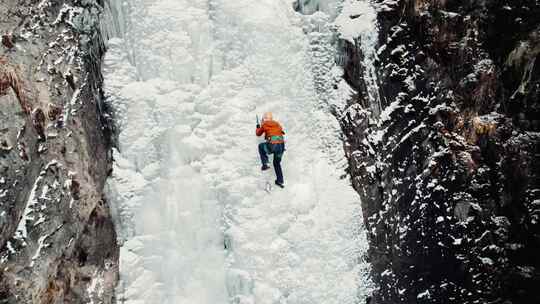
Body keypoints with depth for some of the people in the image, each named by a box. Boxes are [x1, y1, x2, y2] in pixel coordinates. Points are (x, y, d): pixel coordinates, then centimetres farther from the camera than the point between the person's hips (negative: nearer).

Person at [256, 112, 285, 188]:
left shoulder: (264, 125, 10)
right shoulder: (277, 124, 22)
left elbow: (258, 133, 26)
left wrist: (258, 127, 47)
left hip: (272, 146, -5)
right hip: (281, 145, 5)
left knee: (261, 146, 27)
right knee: (277, 162, 26)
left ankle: (265, 164, 13)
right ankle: (280, 181, 24)